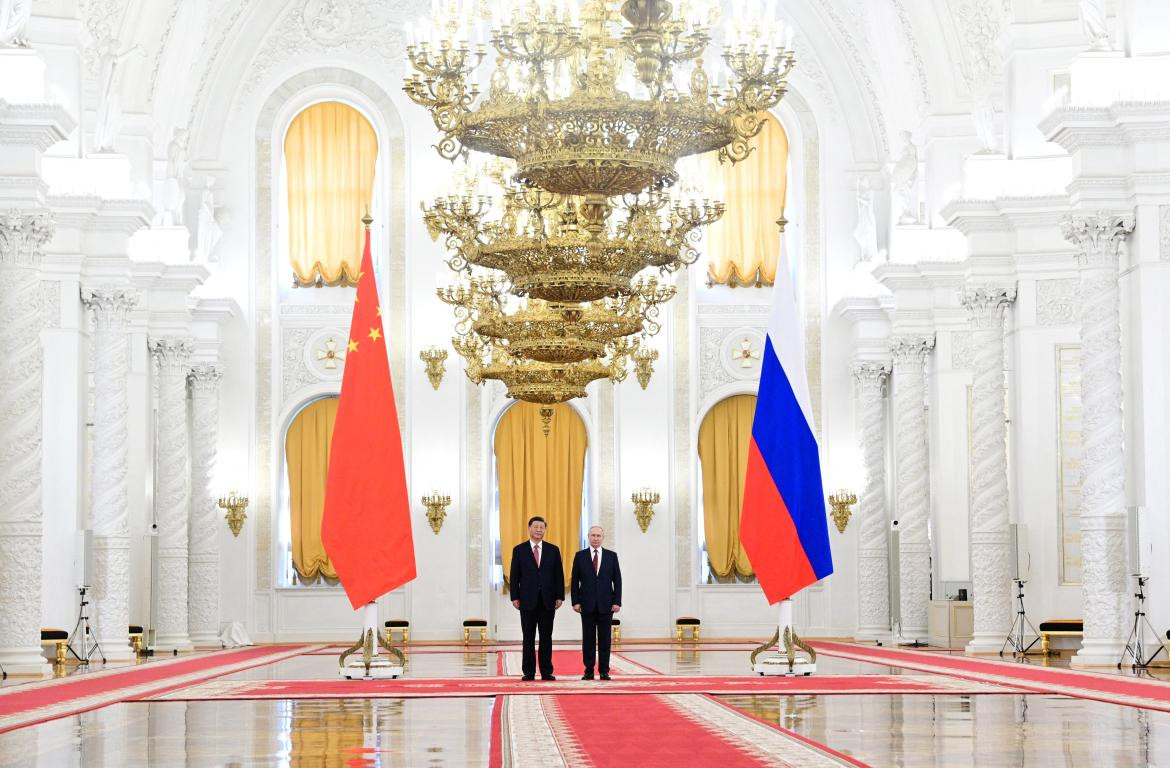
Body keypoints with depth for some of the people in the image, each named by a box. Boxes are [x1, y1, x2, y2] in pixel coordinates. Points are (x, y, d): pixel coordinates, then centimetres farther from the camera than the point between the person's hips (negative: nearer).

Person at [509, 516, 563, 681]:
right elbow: (514, 576, 2)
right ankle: (528, 672, 4)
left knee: (546, 637, 3)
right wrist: (515, 597, -4)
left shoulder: (553, 550, 7)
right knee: (528, 638, 1)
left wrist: (559, 596, -1)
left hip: (548, 600, 1)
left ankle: (546, 672, 6)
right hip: (528, 600, -1)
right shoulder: (519, 550, 4)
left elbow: (559, 575, 6)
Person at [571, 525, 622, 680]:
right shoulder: (580, 556, 5)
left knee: (604, 639, 2)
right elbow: (575, 581, 4)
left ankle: (604, 671, 6)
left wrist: (617, 602, -3)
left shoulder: (611, 556, 6)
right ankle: (589, 671, 5)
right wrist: (575, 602, -4)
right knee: (588, 639, 2)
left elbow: (617, 580, 5)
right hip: (587, 604, 0)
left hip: (606, 605, 0)